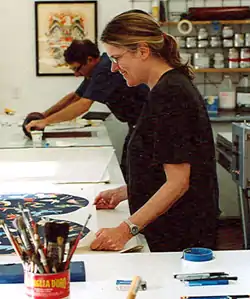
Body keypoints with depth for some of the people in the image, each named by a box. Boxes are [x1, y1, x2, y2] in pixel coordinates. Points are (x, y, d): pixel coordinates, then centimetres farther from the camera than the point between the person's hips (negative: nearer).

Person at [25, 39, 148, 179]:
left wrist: (46, 121, -26)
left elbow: (83, 105, -30)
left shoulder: (105, 69, -23)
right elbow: (75, 96, 17)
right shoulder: (96, 71, 8)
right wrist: (44, 115, 8)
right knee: (126, 169, 10)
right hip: (136, 123, 10)